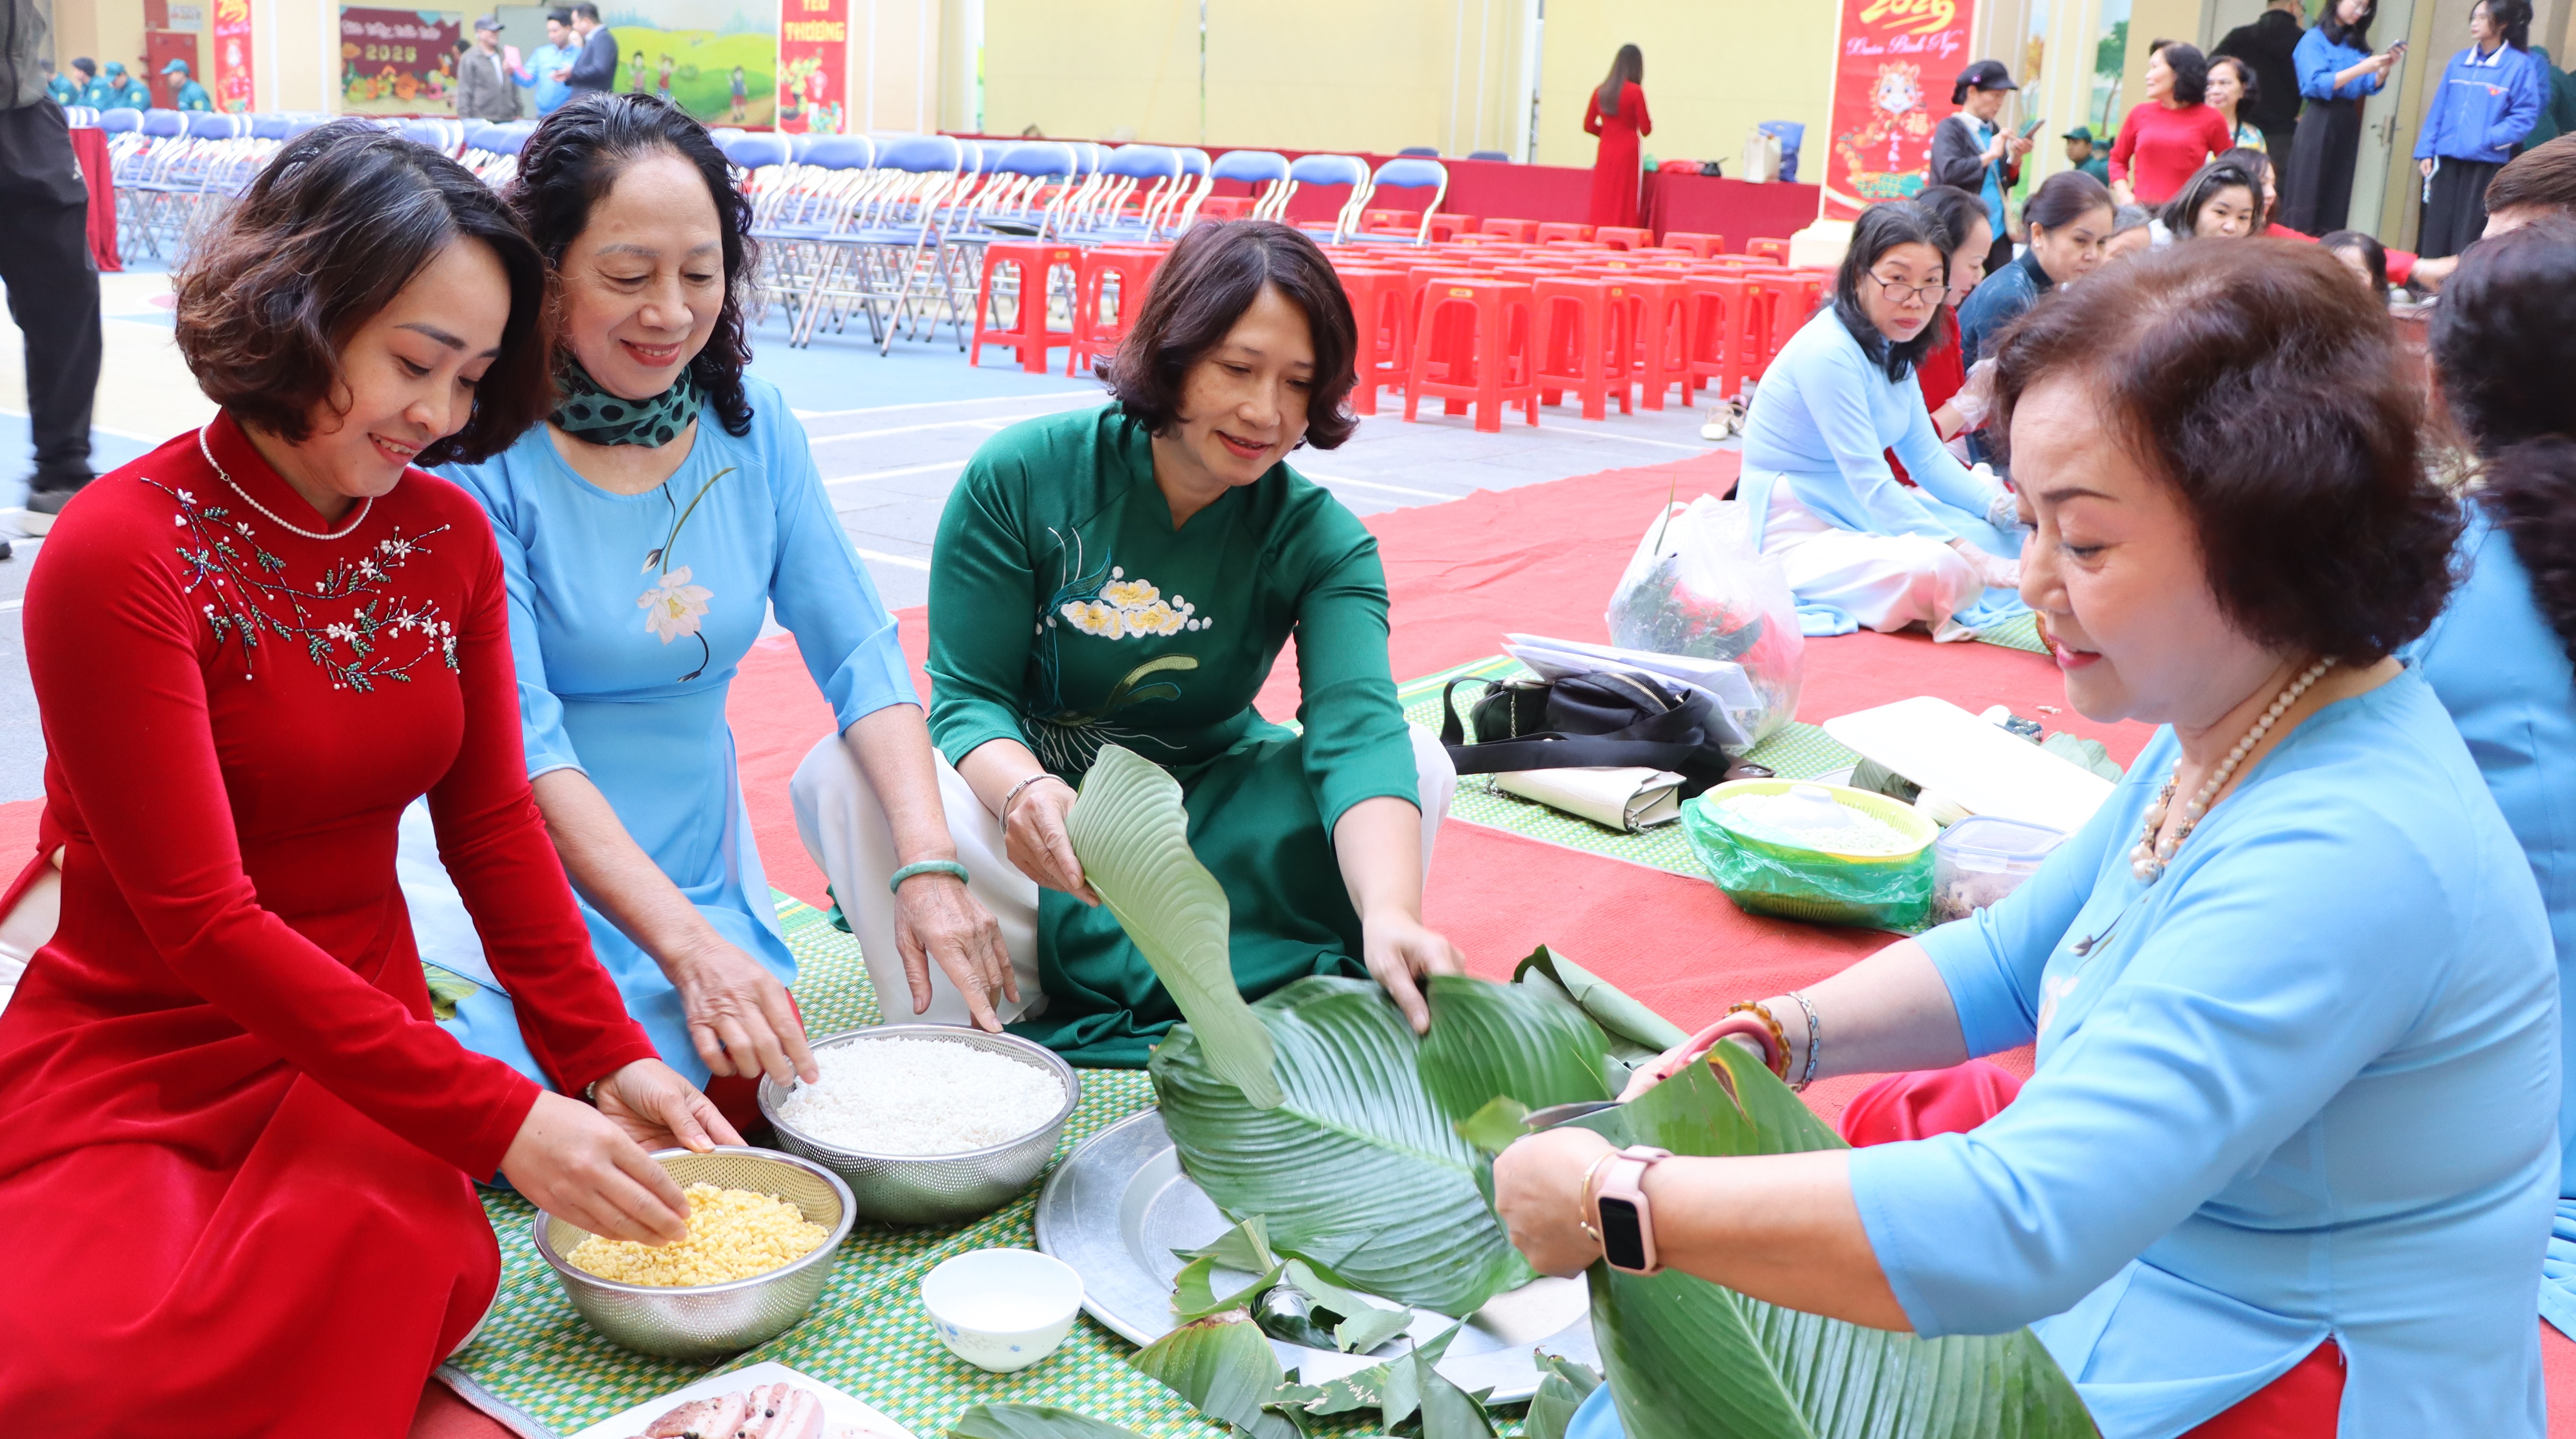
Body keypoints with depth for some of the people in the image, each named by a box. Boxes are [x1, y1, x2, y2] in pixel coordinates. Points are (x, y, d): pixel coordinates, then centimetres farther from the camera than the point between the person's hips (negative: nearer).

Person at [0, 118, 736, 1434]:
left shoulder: (446, 536, 2)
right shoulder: (119, 556, -16)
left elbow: (491, 823, 5)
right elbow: (201, 920, -20)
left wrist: (604, 1056, -9)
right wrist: (497, 1119, -24)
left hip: (365, 1042, 4)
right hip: (143, 1062, -3)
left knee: (377, 1245, -29)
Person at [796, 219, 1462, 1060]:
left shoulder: (1321, 541, -12)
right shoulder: (1022, 476, -13)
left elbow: (1358, 733, -28)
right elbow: (967, 696, -14)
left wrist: (1391, 915, -49)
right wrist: (1023, 790, -41)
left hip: (1203, 803, 2)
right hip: (1031, 782, -1)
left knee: (1421, 761, -22)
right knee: (846, 774, -29)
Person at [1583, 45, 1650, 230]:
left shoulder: (1601, 90, 4)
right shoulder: (1635, 91, -9)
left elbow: (1588, 126, 9)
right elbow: (1646, 130, -6)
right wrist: (1650, 120, 15)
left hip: (1605, 152, 5)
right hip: (1627, 152, -4)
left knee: (1602, 205, 6)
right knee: (1624, 208, -2)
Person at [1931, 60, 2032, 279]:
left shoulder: (1993, 130, 15)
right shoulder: (1950, 128, -5)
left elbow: (2007, 182, 19)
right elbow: (1949, 172, -22)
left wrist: (2016, 158, 0)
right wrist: (1991, 155, -14)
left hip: (1997, 233, 7)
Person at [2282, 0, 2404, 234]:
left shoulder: (2357, 43, 15)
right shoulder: (2315, 39, -2)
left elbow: (2370, 87, 11)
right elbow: (2318, 84, -14)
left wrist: (2385, 67, -7)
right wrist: (2361, 69, -19)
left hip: (2348, 123, 6)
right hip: (2319, 121, -6)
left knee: (2339, 193, 3)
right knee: (2307, 191, -9)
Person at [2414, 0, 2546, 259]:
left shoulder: (2520, 65, -3)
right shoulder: (2459, 62, 10)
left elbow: (2524, 117, -5)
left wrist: (2489, 139, -16)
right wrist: (2426, 152, 6)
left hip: (2487, 164, -4)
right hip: (2447, 160, 4)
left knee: (2467, 237, -4)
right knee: (2435, 231, 3)